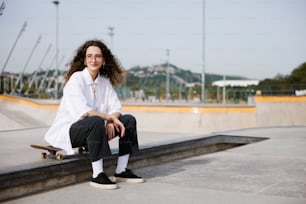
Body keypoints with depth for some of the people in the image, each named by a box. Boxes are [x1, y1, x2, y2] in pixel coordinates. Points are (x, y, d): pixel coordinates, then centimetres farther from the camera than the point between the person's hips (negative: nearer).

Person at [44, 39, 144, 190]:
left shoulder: (104, 81, 8)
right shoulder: (76, 79, -14)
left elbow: (116, 107, 3)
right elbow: (82, 111, -26)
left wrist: (110, 122, -19)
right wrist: (109, 117, -21)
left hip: (92, 129, 8)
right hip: (68, 131, -8)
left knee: (129, 120, -1)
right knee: (96, 122, -37)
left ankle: (121, 171, 0)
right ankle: (97, 176, -30)